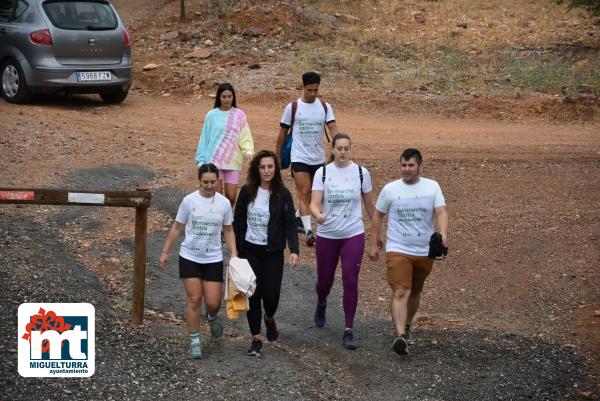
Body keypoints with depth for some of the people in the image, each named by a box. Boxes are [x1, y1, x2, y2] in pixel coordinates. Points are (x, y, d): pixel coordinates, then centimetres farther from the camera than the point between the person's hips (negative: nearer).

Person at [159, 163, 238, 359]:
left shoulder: (224, 203, -3)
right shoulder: (189, 200, -8)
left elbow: (228, 231, 8)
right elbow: (177, 227, 2)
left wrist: (234, 255, 0)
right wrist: (165, 252, 3)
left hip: (213, 260, 1)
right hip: (190, 258, -1)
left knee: (213, 302, -2)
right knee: (194, 300, -3)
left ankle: (212, 317, 36)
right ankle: (195, 341, 11)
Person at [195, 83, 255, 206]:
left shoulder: (239, 115, 1)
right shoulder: (211, 115, 1)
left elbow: (245, 137, 1)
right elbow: (204, 138, 5)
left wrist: (248, 151, -17)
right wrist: (201, 160, 2)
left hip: (233, 162, 0)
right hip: (214, 161, 0)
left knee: (231, 196, 0)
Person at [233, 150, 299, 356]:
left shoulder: (282, 194, -5)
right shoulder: (247, 192, -1)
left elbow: (290, 224, -6)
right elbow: (238, 221, 6)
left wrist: (294, 250, -18)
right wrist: (236, 249, 5)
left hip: (273, 252, -1)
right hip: (249, 250, 1)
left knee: (271, 293, -4)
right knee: (253, 294, 1)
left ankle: (269, 318, 32)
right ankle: (256, 339, 11)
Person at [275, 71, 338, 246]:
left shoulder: (325, 107, 4)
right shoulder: (293, 107, -3)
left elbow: (333, 128, -7)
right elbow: (282, 133, 4)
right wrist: (276, 156, 7)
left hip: (318, 158, 4)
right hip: (299, 158, -4)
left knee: (312, 193, 15)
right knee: (304, 193, -14)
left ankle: (297, 219, 37)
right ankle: (309, 231, -21)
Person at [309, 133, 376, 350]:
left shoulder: (361, 173, -2)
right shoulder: (322, 173, -4)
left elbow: (369, 205, 8)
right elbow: (314, 203, -11)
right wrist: (318, 215, -34)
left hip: (353, 235, -1)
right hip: (327, 235, 1)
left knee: (350, 281, -9)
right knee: (325, 279, 13)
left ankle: (348, 331, -1)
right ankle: (321, 304, 49)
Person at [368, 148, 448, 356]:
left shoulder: (432, 187, 0)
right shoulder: (390, 189, -1)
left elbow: (441, 212, -11)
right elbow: (377, 216, 8)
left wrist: (443, 234, -30)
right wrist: (373, 244, 5)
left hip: (425, 251, 2)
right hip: (398, 250, -2)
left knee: (415, 292, 17)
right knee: (400, 292, -17)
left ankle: (406, 327, 39)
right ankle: (400, 336, -27)